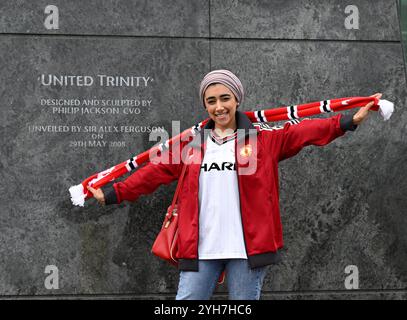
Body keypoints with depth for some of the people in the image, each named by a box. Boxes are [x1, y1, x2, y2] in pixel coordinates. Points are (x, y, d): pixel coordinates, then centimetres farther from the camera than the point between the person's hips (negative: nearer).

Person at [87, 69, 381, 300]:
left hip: (247, 247, -2)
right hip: (200, 249, 2)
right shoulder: (193, 143, 12)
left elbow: (303, 132, -5)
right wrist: (114, 193, 7)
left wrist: (349, 121, -17)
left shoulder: (263, 138, 4)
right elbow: (157, 171, 12)